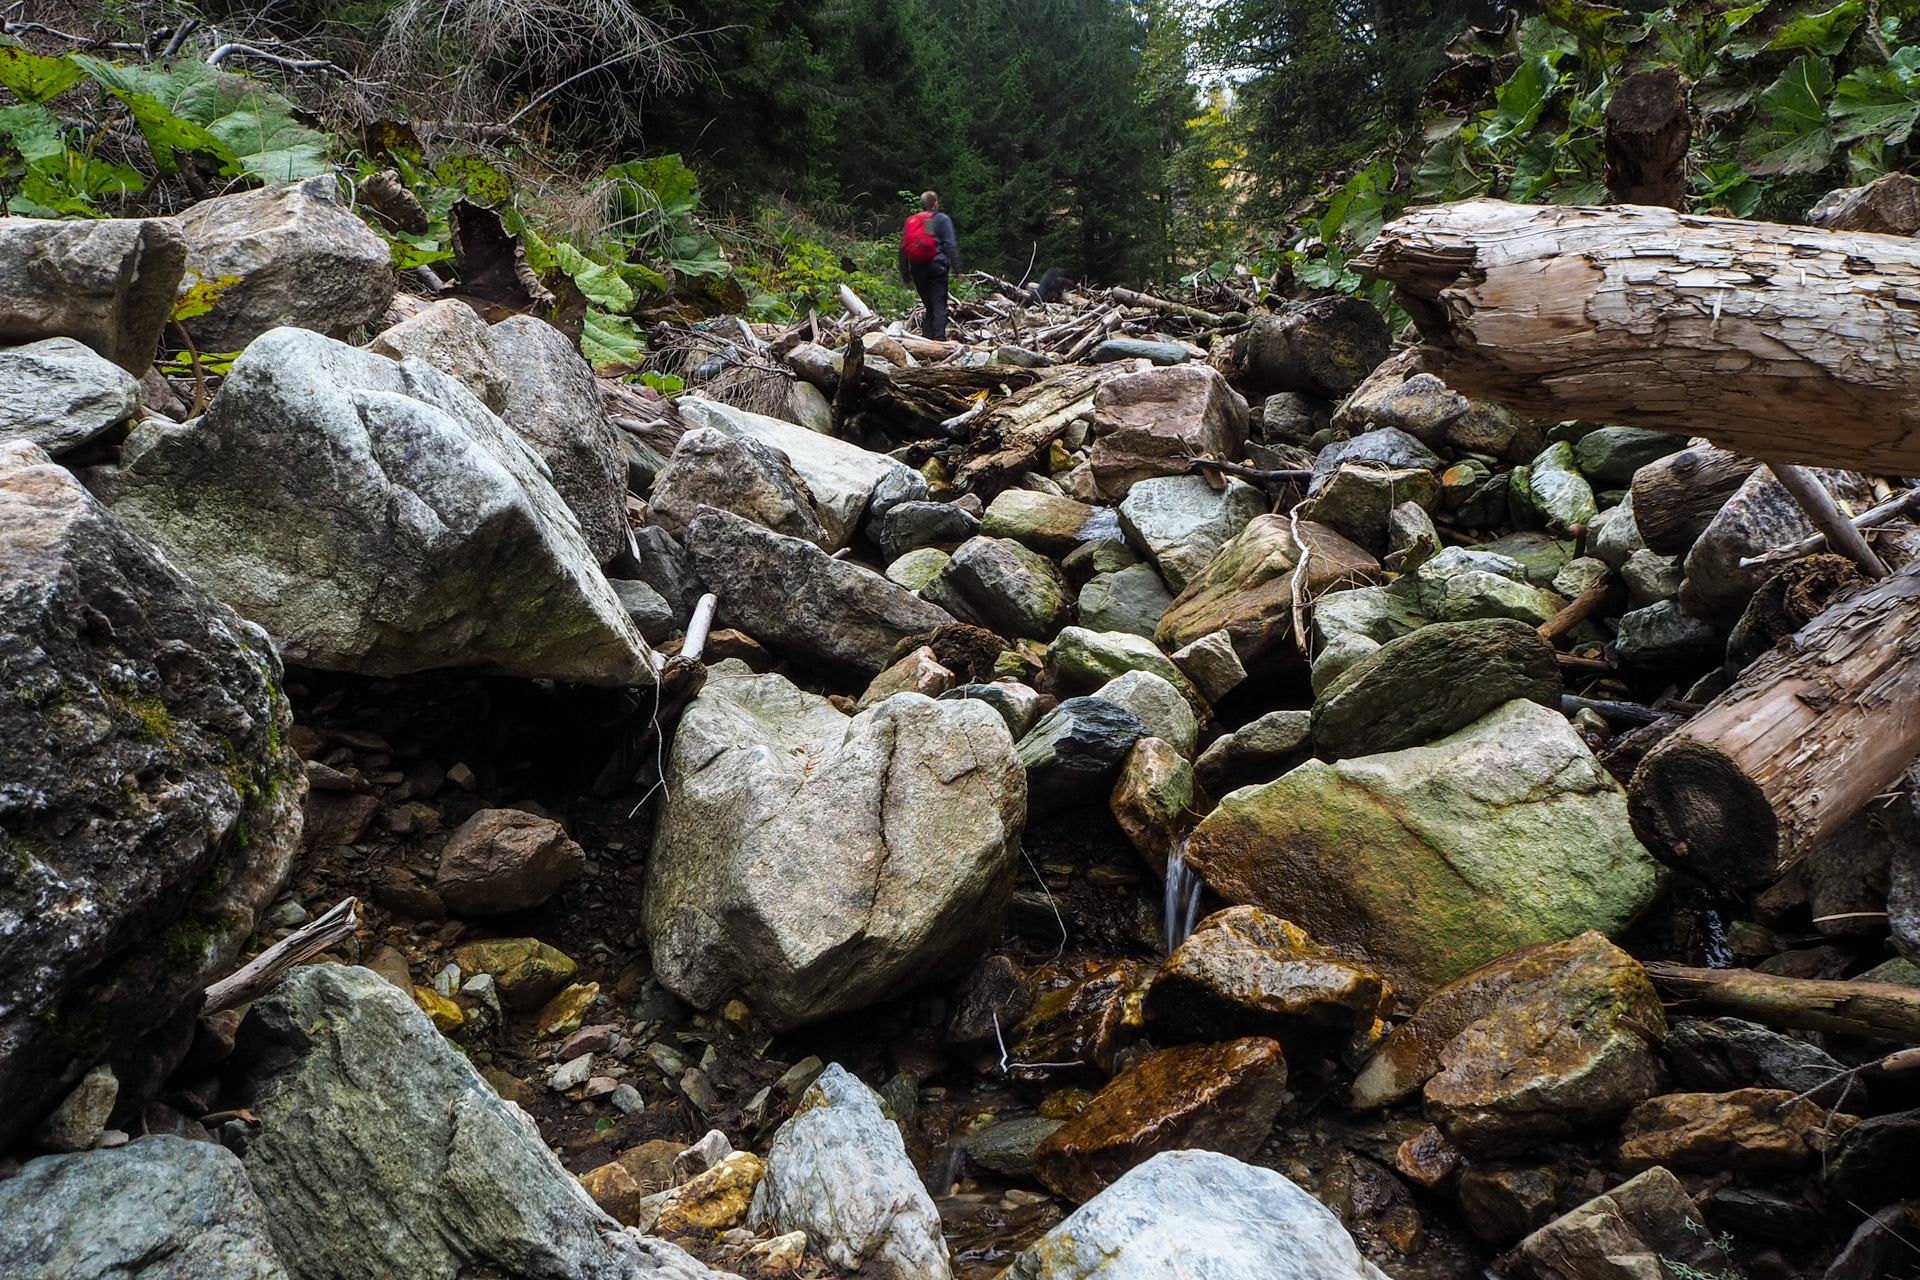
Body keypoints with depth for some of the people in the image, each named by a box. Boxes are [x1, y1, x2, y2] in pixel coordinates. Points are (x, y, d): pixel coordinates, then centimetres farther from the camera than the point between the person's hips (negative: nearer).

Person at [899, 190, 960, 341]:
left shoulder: (910, 221, 16)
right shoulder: (941, 219, 3)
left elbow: (902, 248, 14)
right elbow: (950, 245, -6)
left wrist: (905, 274, 16)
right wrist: (956, 267, -5)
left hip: (917, 268, 4)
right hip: (937, 265, -4)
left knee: (928, 305, 12)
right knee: (939, 305, -4)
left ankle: (928, 335, 5)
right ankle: (939, 337, -14)